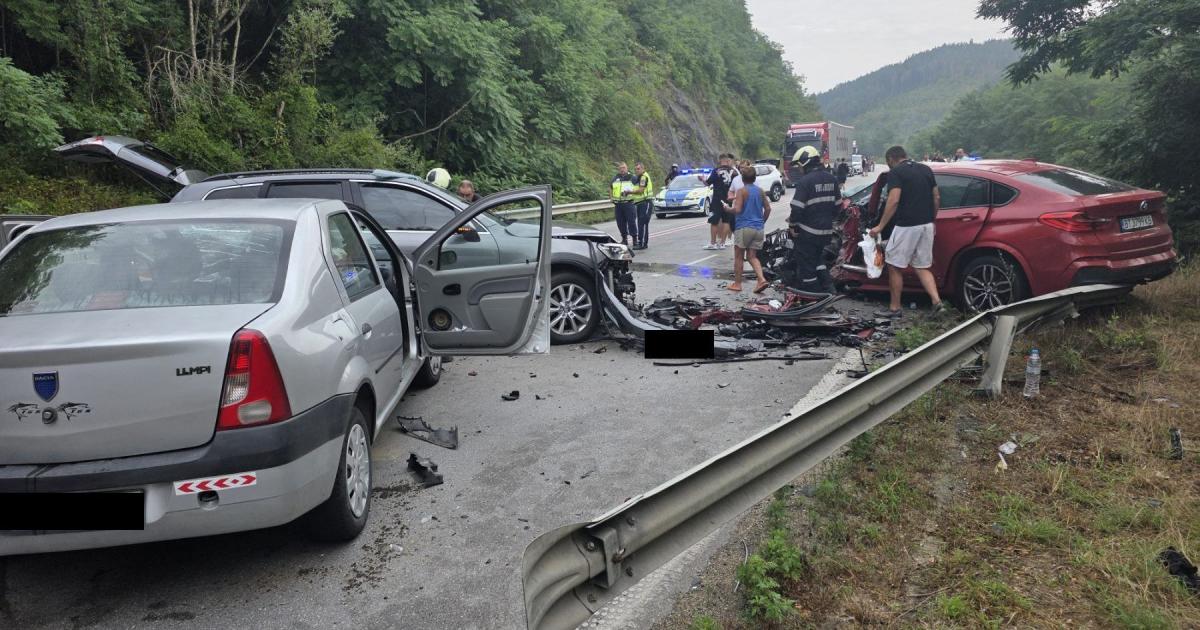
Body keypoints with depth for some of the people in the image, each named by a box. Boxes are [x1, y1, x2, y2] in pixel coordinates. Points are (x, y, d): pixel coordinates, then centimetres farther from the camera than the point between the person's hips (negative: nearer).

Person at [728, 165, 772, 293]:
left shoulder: (742, 191, -10)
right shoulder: (761, 191, 8)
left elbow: (737, 209, -18)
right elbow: (768, 209, 10)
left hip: (744, 228, -5)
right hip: (758, 228, 5)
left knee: (738, 256, 7)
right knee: (752, 256, 11)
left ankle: (737, 283, 12)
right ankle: (761, 279, -8)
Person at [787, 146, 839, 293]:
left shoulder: (805, 181, -17)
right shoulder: (832, 179, 7)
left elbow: (797, 207, -19)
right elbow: (837, 204, 14)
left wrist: (792, 224, -6)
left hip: (808, 231, -8)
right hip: (827, 230, 8)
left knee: (806, 264, 3)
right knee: (818, 259, 25)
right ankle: (828, 288, 18)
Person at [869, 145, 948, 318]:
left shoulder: (896, 172, -7)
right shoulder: (926, 169, 14)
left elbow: (894, 201, -17)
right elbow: (937, 198, 13)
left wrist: (880, 226, -14)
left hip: (906, 226, -7)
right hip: (927, 226, 7)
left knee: (895, 267, 6)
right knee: (922, 267, 14)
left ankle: (895, 308, 12)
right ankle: (937, 302, 0)